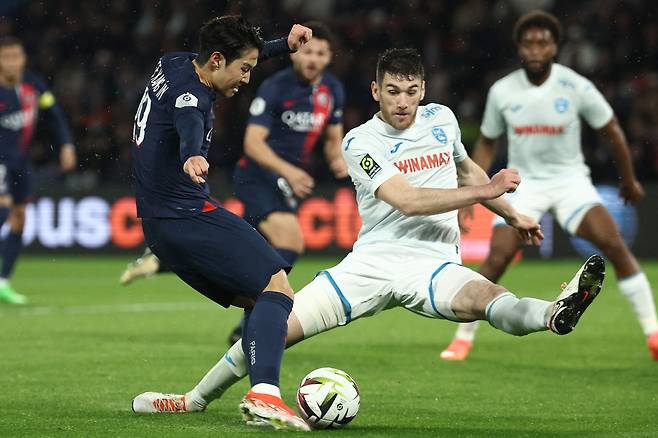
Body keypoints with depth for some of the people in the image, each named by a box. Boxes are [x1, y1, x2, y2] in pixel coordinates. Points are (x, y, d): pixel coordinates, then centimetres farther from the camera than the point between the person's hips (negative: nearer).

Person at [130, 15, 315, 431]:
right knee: (277, 289, -18)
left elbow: (236, 53, 30)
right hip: (190, 215, -10)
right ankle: (264, 394, -36)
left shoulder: (173, 65, 10)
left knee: (256, 302, 12)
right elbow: (189, 128, -44)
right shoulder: (189, 95, -19)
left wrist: (284, 45, 28)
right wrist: (192, 158, -65)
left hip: (159, 222, 10)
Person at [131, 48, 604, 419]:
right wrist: (485, 191, -20)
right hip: (372, 261, -1)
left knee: (480, 297, -35)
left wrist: (512, 214, 33)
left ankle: (556, 314, -66)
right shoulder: (360, 143, -5)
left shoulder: (441, 119, 10)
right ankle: (197, 398, 9)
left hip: (433, 264, 1)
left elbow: (466, 169, 32)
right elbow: (407, 201, -18)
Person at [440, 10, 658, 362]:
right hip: (524, 183, 1)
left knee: (615, 245, -20)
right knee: (496, 260, -14)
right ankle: (463, 338, 4)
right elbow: (486, 143, 9)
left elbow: (611, 131, 2)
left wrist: (629, 180, 11)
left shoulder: (577, 88, -13)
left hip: (570, 179, -1)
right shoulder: (502, 92, -7)